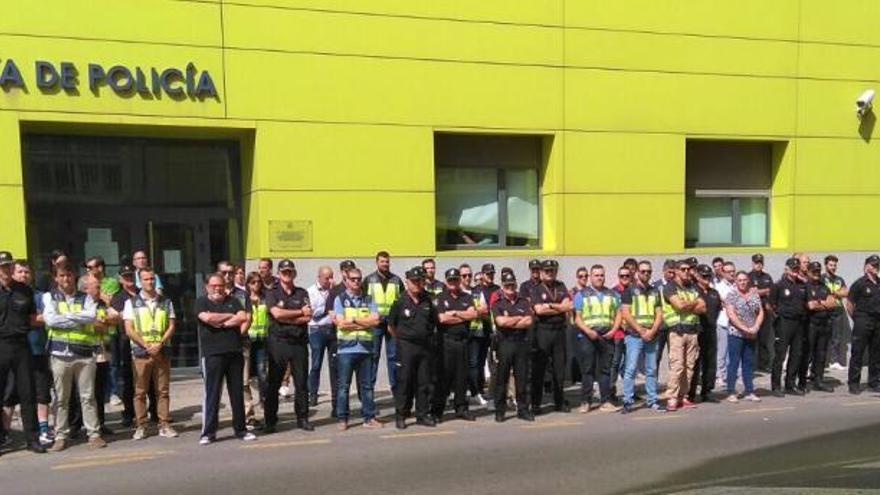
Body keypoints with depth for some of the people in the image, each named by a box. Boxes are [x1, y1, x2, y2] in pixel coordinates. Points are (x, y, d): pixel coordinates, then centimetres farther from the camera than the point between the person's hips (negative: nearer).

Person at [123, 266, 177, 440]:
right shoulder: (131, 303, 5)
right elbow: (129, 330, -2)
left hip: (162, 352, 1)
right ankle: (141, 426, 11)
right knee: (140, 392, 3)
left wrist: (159, 344, -11)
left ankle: (164, 425, 8)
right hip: (140, 353, -1)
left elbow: (171, 327, 4)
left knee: (163, 391, 3)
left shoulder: (166, 302, 10)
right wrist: (147, 346, -11)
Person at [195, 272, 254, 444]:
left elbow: (244, 318, 0)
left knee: (237, 393, 8)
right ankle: (208, 432, 7)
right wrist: (230, 316, -2)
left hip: (235, 352, 3)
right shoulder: (201, 302, 6)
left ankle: (240, 429, 16)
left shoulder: (232, 300, 15)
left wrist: (222, 323, -9)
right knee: (212, 394, -1)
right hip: (212, 354, -3)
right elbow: (208, 317, -13)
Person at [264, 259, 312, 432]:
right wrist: (300, 312, -5)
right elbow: (277, 314, -13)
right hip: (278, 342, -2)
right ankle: (270, 421, 11)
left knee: (302, 382, 5)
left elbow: (307, 317, -2)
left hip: (299, 342, 2)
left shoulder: (302, 293, 11)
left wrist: (286, 318, -11)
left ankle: (302, 418, 14)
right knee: (273, 383, 3)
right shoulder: (272, 294, 5)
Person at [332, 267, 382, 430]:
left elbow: (375, 320, -3)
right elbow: (341, 323, -10)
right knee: (343, 386, 3)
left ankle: (369, 417, 17)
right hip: (346, 348, -2)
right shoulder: (340, 299, 2)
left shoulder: (368, 299, 10)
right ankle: (342, 418, 13)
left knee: (367, 385, 9)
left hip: (365, 348, 3)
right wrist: (365, 323, -6)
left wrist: (354, 319, -8)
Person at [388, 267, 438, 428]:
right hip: (407, 347, -3)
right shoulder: (399, 303, -2)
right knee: (405, 381, 0)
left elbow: (435, 323, 19)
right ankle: (400, 415, 9)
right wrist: (402, 339, 6)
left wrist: (431, 338, 12)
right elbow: (391, 326, 5)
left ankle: (423, 414, 17)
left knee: (425, 382, 7)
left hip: (426, 347, 4)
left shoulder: (428, 302, 8)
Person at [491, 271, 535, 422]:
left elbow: (529, 321, -3)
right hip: (505, 343, -2)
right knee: (502, 378, 3)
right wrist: (519, 318, -4)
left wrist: (510, 323, -9)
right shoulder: (497, 304, 3)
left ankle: (523, 409, 15)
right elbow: (501, 321, -14)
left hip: (521, 343, 2)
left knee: (522, 378, 6)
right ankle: (500, 411, 11)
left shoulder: (524, 302, 10)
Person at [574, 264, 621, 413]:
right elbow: (577, 317, 0)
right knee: (587, 370, -1)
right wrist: (588, 331, -14)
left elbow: (618, 315, 13)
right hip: (587, 336, -2)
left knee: (605, 370, 5)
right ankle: (585, 402, 4)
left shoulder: (613, 295, 17)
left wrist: (613, 330, -5)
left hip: (607, 336, 3)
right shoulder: (581, 295, 7)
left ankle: (605, 402, 10)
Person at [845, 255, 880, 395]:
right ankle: (853, 383, 3)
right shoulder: (859, 283, -6)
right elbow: (849, 304, -5)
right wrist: (857, 318, -2)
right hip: (863, 322, -5)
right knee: (857, 353, -2)